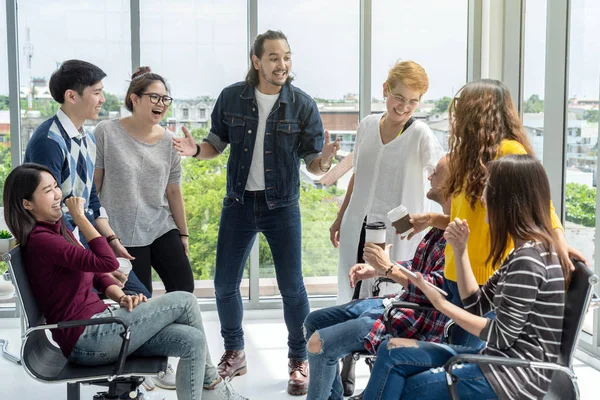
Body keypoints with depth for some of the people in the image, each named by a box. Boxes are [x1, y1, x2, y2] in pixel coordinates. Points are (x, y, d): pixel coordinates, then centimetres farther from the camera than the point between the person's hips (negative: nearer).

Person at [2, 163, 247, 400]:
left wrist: (121, 297, -1)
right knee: (184, 301, -8)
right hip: (87, 339, -9)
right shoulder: (40, 240, -16)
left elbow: (96, 274, 17)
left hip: (98, 324, 9)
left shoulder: (57, 230, 16)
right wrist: (80, 217, -16)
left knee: (193, 341, -8)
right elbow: (107, 262, -23)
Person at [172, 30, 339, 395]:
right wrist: (195, 149, -14)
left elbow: (313, 163, -6)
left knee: (292, 287, 1)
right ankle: (234, 353, 29)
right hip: (238, 203, 2)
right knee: (225, 285, 8)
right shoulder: (231, 98, -3)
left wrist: (324, 160, -29)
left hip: (282, 206, -2)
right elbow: (217, 143, 8)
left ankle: (299, 359, 20)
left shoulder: (303, 105, -8)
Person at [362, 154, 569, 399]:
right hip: (505, 360, 9)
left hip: (517, 374, -9)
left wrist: (442, 304, -9)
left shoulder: (528, 257, -20)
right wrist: (460, 250, 2)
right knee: (393, 351, 4)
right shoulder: (526, 250, 11)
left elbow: (501, 336, -19)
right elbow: (477, 305, 13)